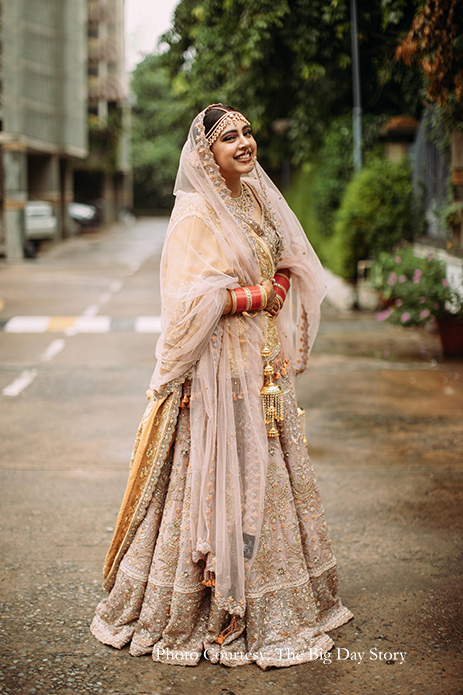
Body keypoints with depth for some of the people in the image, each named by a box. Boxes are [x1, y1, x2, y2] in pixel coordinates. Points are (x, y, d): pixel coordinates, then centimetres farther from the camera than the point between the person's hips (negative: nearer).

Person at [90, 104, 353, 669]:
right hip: (219, 368, -8)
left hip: (262, 367, 8)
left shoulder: (257, 200, 12)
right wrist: (257, 296, -13)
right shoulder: (195, 214, -12)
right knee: (219, 480, -2)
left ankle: (269, 603, 26)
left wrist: (277, 287, -1)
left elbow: (289, 269, 20)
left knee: (265, 473, 13)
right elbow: (191, 300, -21)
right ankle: (215, 610, 11)